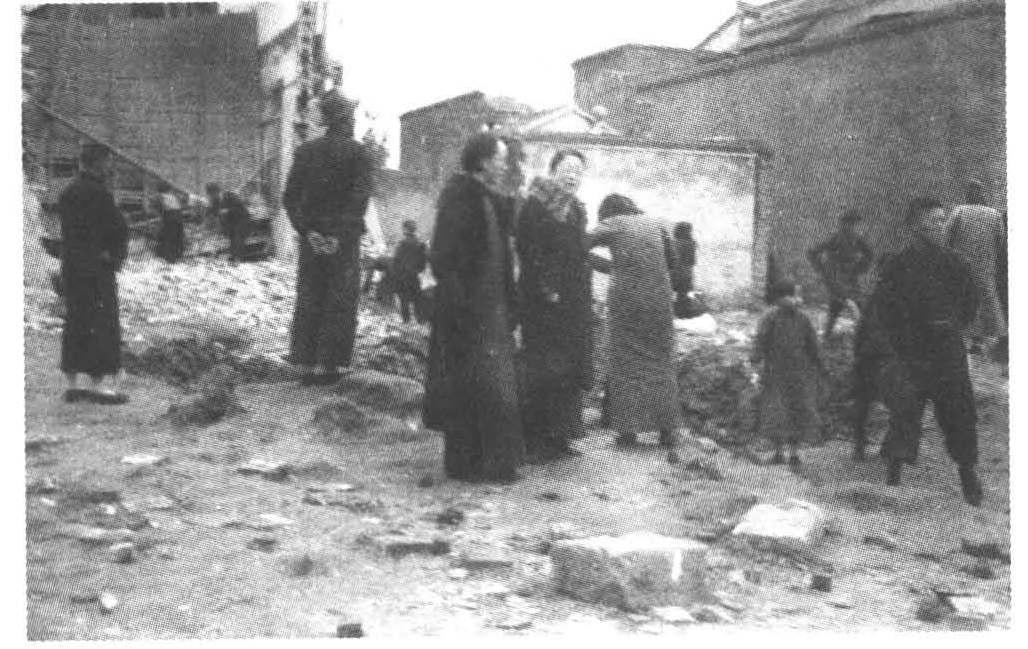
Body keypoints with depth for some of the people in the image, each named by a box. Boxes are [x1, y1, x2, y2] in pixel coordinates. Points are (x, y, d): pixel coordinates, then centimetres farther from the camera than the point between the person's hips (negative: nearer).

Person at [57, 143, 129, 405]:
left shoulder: (67, 192, 13)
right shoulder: (99, 194, -14)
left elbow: (66, 231, 15)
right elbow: (119, 230, -15)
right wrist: (116, 255, 3)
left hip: (70, 266, 9)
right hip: (97, 269, -9)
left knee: (74, 324, 12)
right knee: (104, 325, -4)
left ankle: (72, 384, 16)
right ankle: (105, 384, -6)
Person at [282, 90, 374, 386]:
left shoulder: (305, 151, 6)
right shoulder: (356, 152, -6)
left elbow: (290, 197, -1)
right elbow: (360, 198, -16)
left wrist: (308, 231, -5)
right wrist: (341, 236, -15)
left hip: (312, 237, 4)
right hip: (344, 238, -4)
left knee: (308, 300, 11)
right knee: (340, 302, 4)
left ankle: (306, 364, 12)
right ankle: (325, 365, 3)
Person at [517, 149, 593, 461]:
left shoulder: (575, 208, 15)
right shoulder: (535, 205, -9)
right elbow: (530, 252, -16)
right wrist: (547, 291, -20)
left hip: (575, 305, 8)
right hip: (544, 304, -8)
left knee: (569, 372, 8)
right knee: (544, 371, -7)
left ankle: (558, 438, 15)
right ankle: (535, 441, -1)